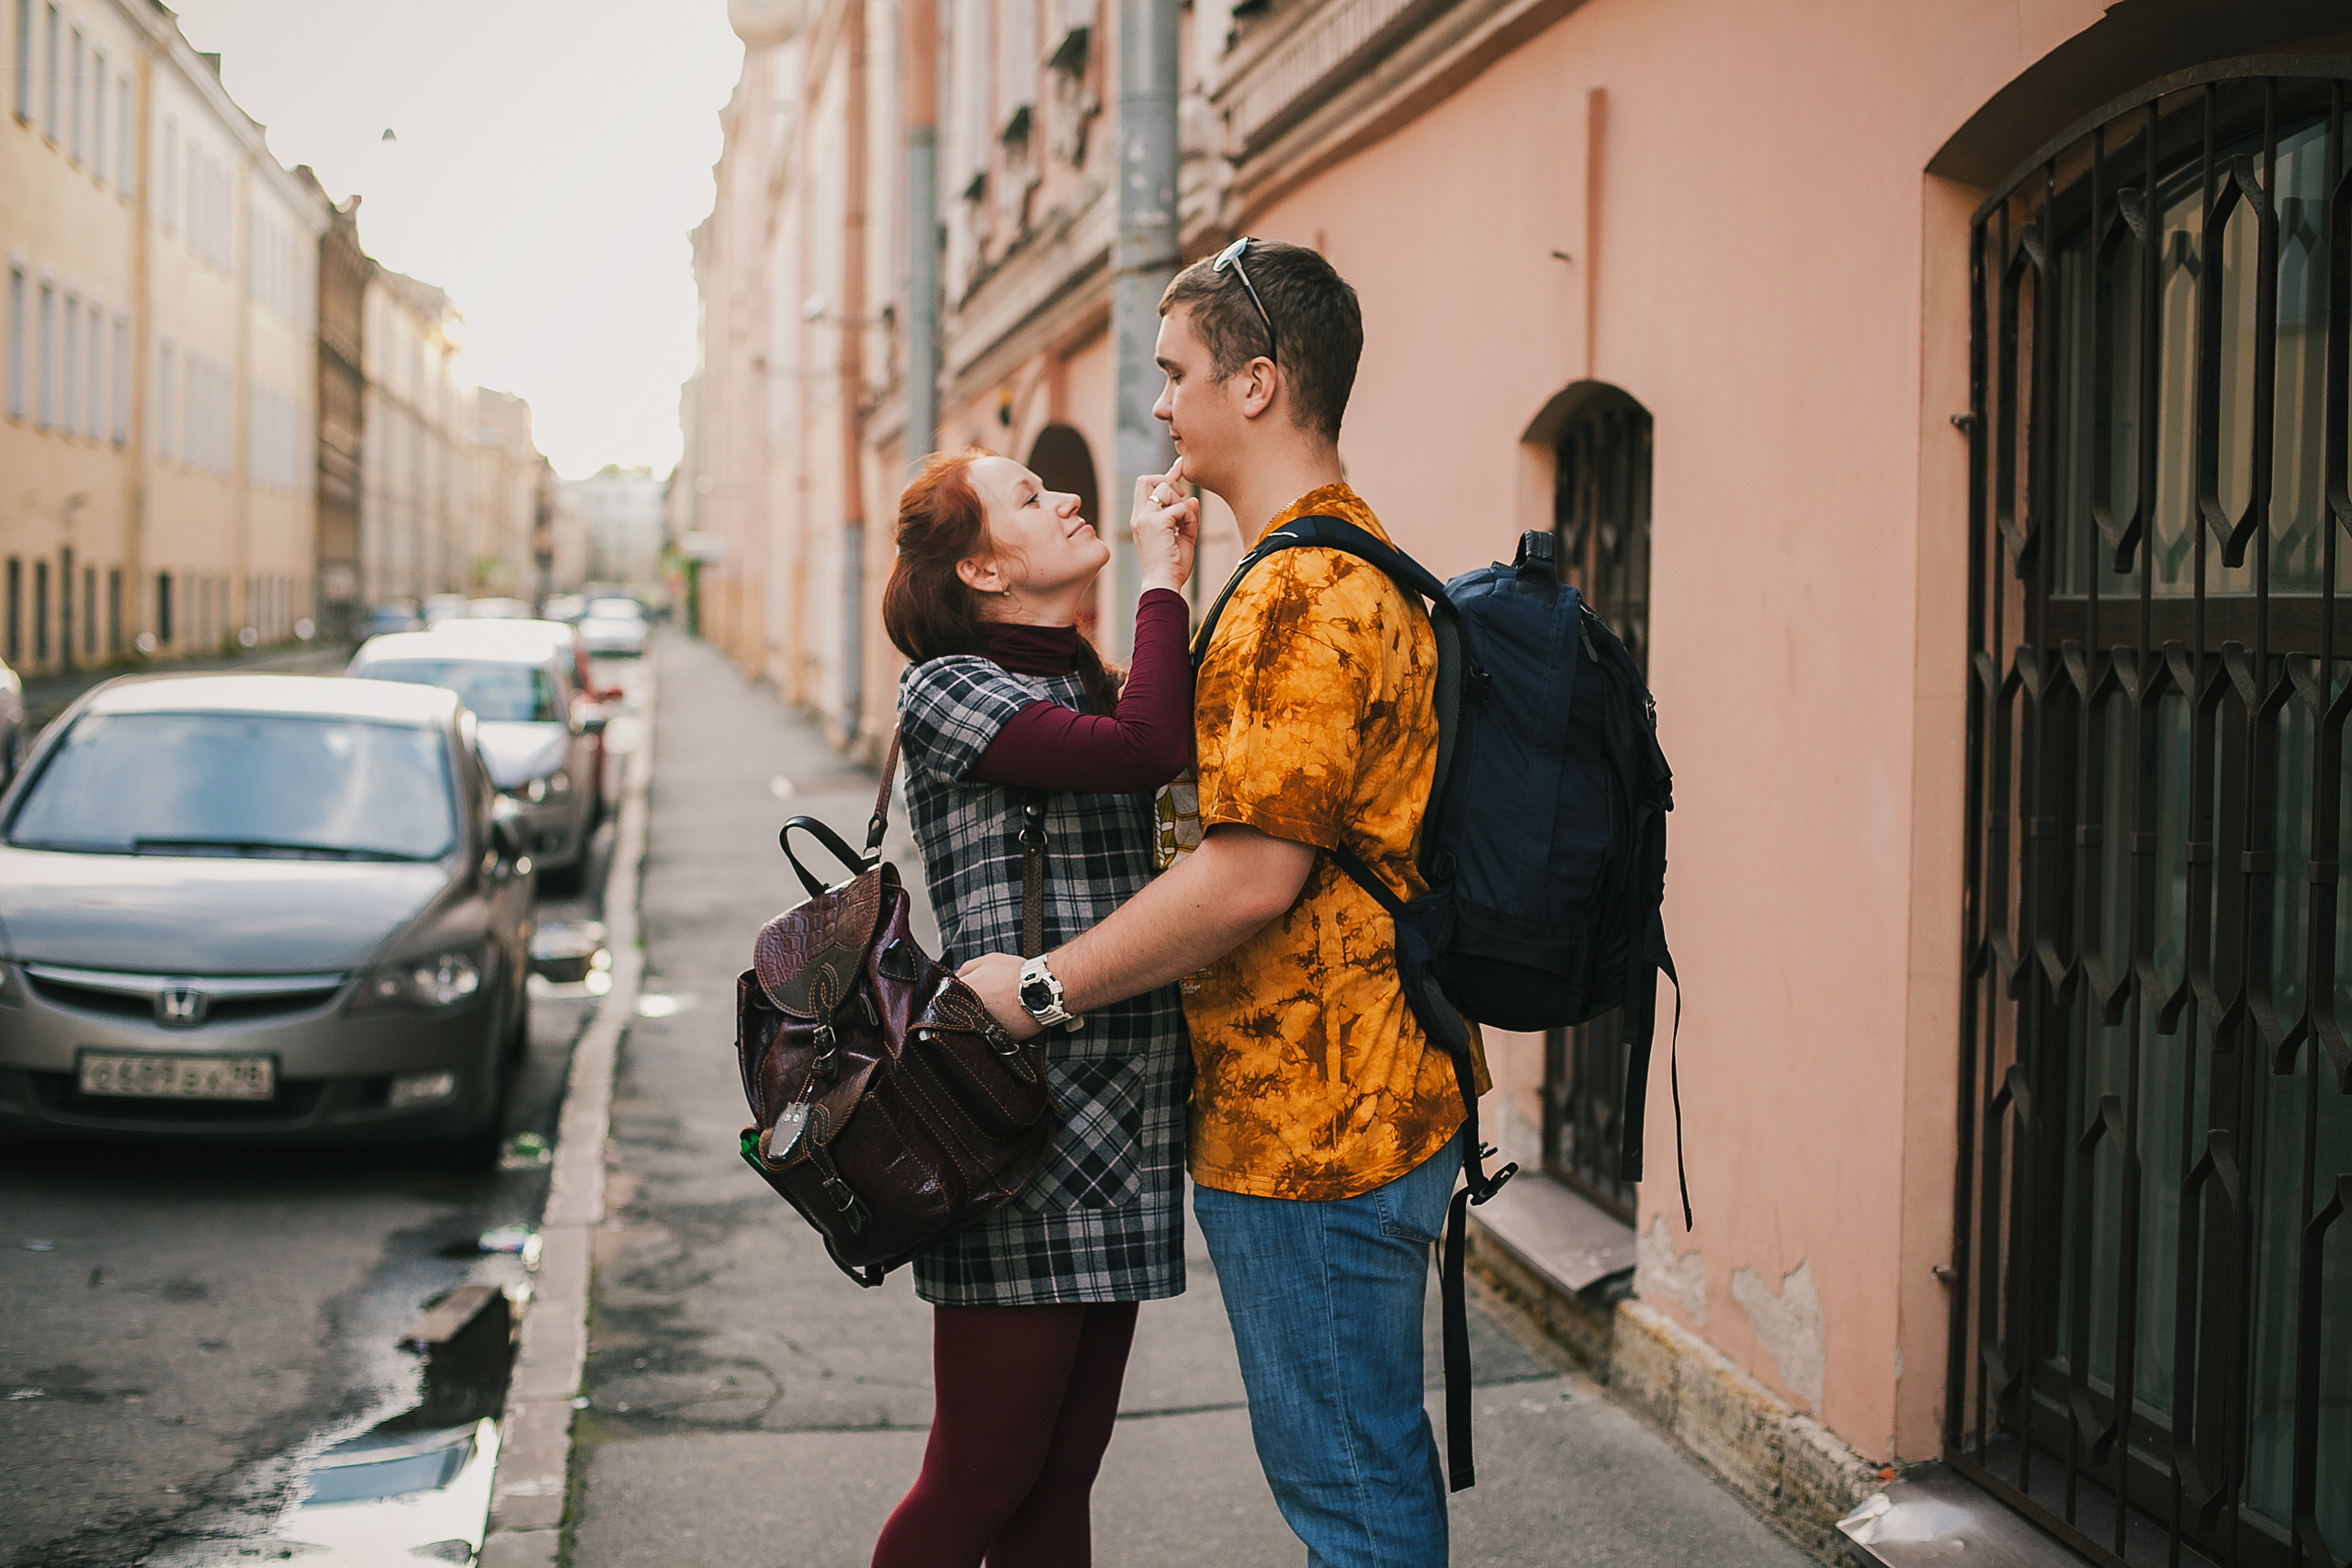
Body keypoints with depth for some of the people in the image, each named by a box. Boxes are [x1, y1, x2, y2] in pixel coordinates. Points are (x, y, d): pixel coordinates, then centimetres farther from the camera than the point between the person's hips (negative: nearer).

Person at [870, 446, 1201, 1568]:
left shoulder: (1087, 689, 18)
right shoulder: (948, 688, -9)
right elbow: (1146, 750, -23)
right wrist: (1163, 584, -14)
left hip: (1120, 1131, 8)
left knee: (1062, 1477, 13)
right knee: (982, 1478, 1)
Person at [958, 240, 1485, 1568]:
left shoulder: (1304, 594, -20)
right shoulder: (1353, 566, 16)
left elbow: (1254, 874, -25)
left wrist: (1038, 985, -17)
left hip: (1313, 1130, -11)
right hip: (1362, 1109, 11)